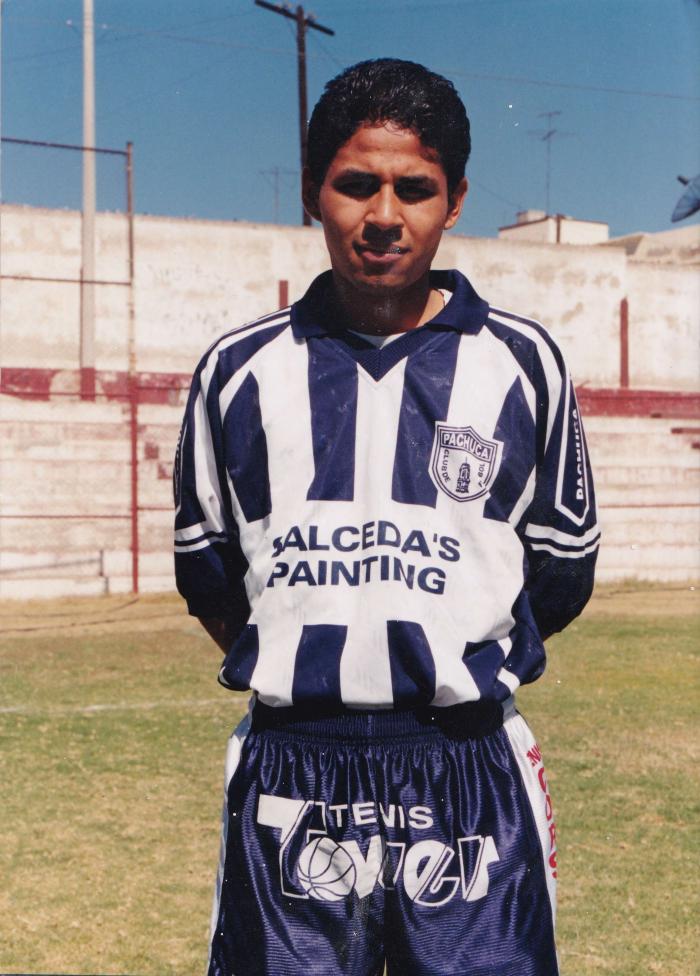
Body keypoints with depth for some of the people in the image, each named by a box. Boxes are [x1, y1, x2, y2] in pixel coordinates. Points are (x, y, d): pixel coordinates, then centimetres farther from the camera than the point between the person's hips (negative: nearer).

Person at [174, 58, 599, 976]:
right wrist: (308, 669, 10)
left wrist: (458, 665, 9)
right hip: (289, 781, 1)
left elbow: (564, 566, 10)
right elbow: (205, 565, 13)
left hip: (470, 780, 0)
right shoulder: (240, 369, 5)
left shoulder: (522, 361, 3)